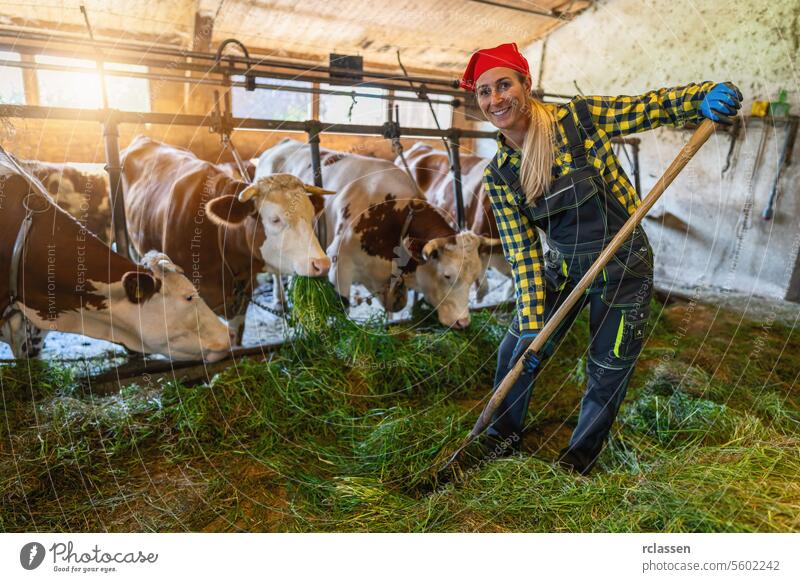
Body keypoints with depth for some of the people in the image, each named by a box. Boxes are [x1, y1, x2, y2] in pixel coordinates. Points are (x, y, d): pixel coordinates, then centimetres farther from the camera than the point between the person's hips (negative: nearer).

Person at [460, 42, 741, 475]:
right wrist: (531, 322, -14)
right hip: (563, 268, 3)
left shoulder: (577, 118, -16)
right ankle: (502, 436, 37)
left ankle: (578, 460, 35)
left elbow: (650, 108, -7)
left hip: (622, 269, -3)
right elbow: (522, 252, -9)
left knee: (606, 376, 8)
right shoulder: (498, 175, -8)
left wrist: (704, 97, -29)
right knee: (517, 353, 10)